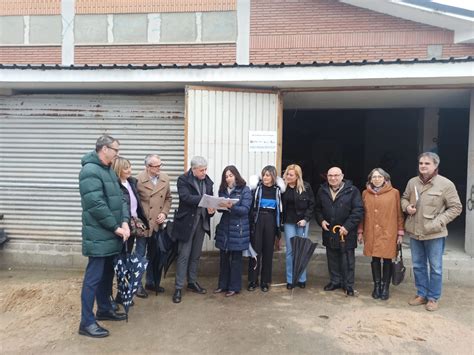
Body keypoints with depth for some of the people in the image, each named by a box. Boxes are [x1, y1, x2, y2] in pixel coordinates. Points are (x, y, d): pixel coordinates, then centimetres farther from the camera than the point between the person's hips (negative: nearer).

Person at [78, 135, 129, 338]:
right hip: (99, 236, -9)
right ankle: (87, 323, 10)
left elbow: (120, 198, 11)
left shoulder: (109, 171, 13)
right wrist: (116, 227, -16)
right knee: (94, 277, -1)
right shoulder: (90, 171, -17)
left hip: (111, 235, 9)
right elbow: (97, 205, -24)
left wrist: (125, 222, -4)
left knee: (107, 274, 19)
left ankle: (104, 310, 34)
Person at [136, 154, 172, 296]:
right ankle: (138, 285, 20)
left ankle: (151, 282, 31)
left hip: (157, 224, 5)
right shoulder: (138, 179, -13)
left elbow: (168, 198, 10)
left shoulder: (165, 178, 2)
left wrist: (164, 213, -3)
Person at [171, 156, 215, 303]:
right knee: (184, 255, -1)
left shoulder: (208, 181, 8)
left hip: (202, 221, 5)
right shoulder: (183, 179, -9)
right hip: (187, 221, -5)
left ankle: (192, 282, 29)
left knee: (196, 255, 15)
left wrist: (211, 208, -13)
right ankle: (178, 287, 8)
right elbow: (186, 197, -24)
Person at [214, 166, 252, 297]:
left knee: (236, 258, 4)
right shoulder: (223, 190, 9)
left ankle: (234, 287, 16)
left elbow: (245, 209, -13)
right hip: (224, 227, 5)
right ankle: (223, 284, 24)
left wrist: (231, 206, -28)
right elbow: (220, 207, 10)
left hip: (238, 228, -4)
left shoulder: (245, 189, -6)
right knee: (224, 257, 11)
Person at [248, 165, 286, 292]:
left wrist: (278, 226, 7)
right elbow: (250, 204, -4)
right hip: (257, 219, -2)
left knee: (268, 250, 7)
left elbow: (279, 208, 11)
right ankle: (253, 280, 11)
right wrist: (250, 222, -10)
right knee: (256, 249, 0)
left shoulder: (278, 189, 4)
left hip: (271, 220, 2)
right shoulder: (257, 187, -2)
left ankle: (265, 281, 18)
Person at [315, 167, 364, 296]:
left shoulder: (352, 190, -9)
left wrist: (347, 226, -17)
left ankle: (348, 285, 18)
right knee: (332, 258, 14)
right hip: (329, 232, 4)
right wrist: (321, 220, -3)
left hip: (346, 232, -4)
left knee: (348, 260, 5)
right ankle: (335, 281, 29)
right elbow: (317, 208, 15)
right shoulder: (322, 191, 5)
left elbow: (358, 210, -11)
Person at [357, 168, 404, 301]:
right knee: (375, 259, 8)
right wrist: (360, 231, 8)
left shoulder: (394, 193, -3)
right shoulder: (365, 193, 4)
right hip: (371, 233, 2)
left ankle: (385, 287, 20)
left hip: (388, 233, -2)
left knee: (387, 260, 5)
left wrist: (400, 233, -2)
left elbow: (399, 214, 0)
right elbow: (362, 214, 9)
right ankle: (376, 286, 22)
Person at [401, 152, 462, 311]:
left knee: (435, 267, 8)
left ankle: (433, 298, 24)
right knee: (418, 266, 16)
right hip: (414, 232, 5)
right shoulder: (412, 182, 4)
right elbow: (404, 198, 19)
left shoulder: (446, 184, -10)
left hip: (434, 233, -4)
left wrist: (439, 221, -16)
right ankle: (421, 294, 31)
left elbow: (456, 207, -7)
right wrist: (407, 207, -4)